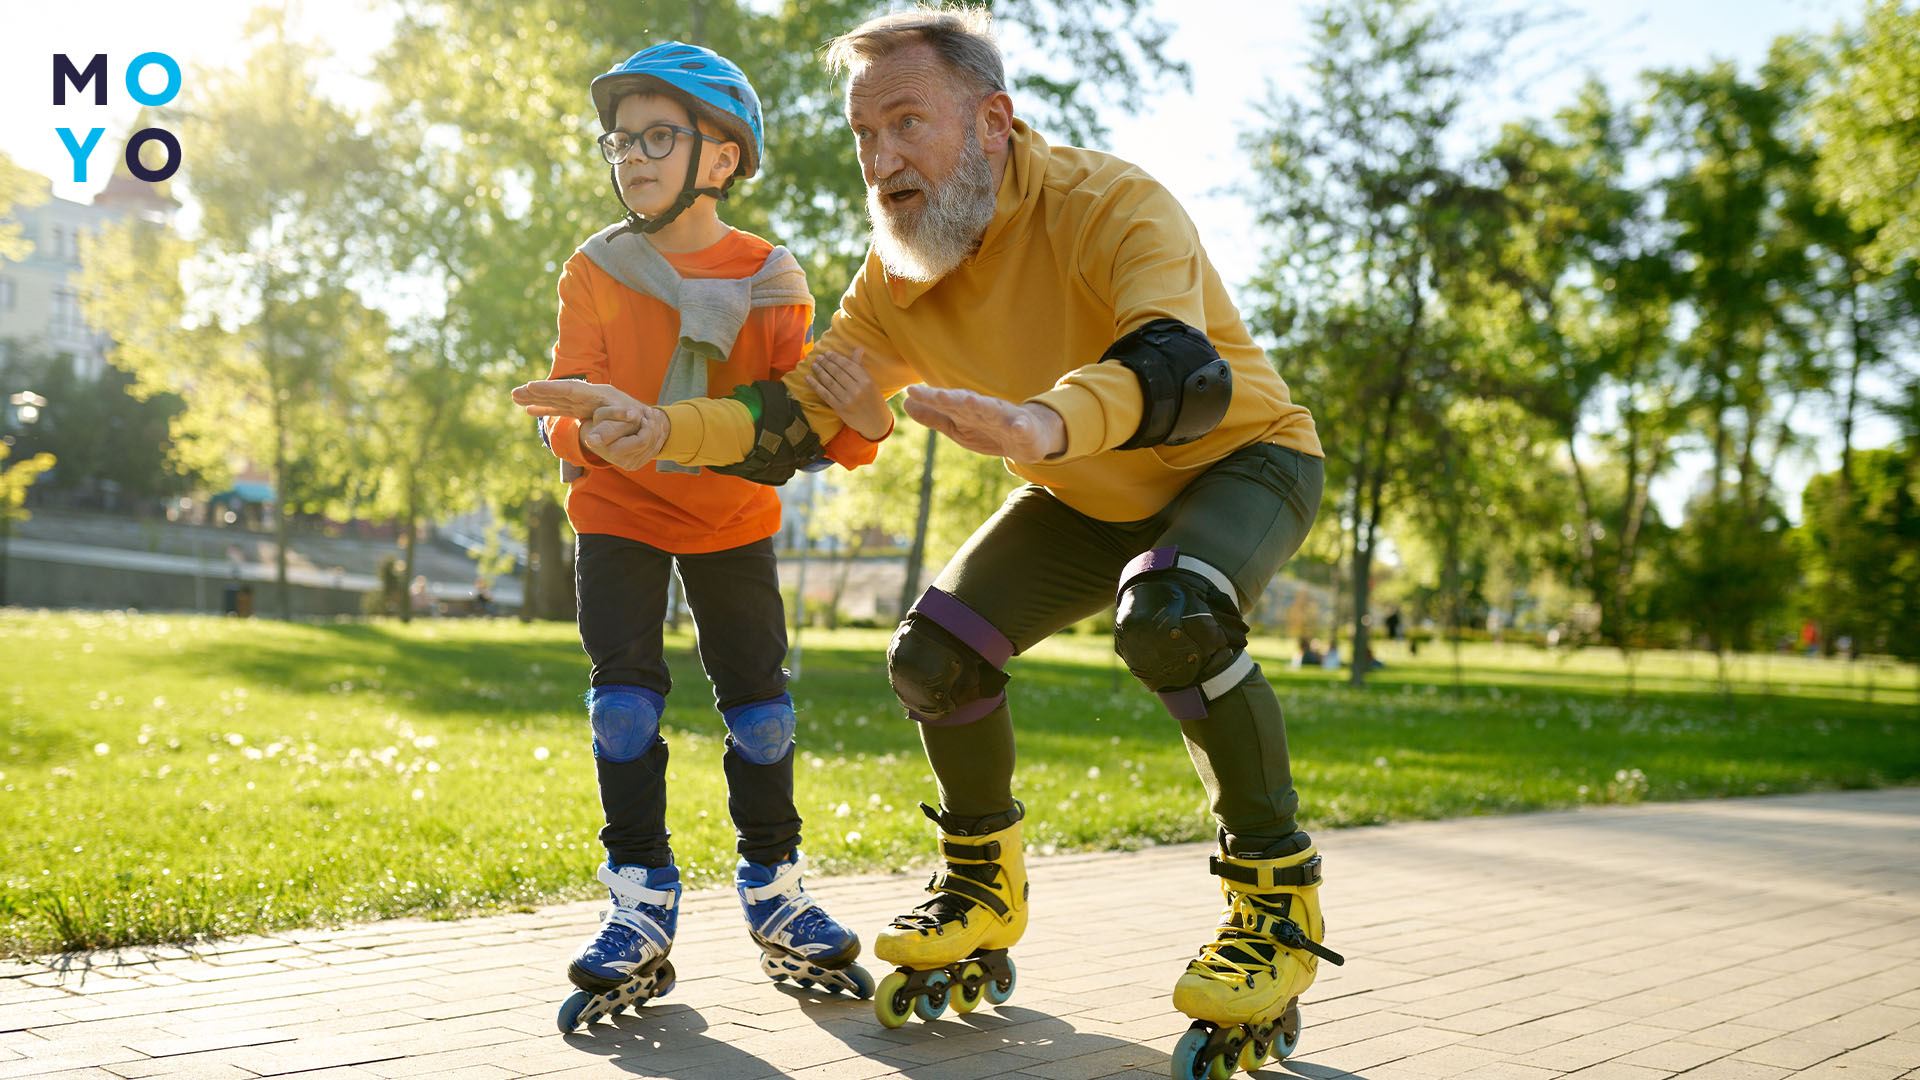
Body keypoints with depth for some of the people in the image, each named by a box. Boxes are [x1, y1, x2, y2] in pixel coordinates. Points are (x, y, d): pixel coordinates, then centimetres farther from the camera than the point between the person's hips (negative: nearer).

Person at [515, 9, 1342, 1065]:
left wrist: (1044, 421, -70)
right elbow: (796, 417, -8)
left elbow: (1182, 367, -49)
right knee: (934, 653, -11)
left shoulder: (1105, 204, -31)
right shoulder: (896, 277, -10)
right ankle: (984, 892, 14)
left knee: (1166, 614, -37)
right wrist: (661, 426, -28)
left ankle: (1276, 896, -18)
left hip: (1238, 455, -6)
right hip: (1085, 498, 6)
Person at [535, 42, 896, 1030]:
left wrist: (859, 422, -36)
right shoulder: (596, 270, -11)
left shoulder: (770, 280, -10)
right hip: (619, 509, -1)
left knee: (759, 697, 3)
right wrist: (594, 428, -36)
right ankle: (641, 904, -1)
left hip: (732, 514, 1)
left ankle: (775, 894, 18)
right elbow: (572, 401, -13)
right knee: (625, 696, -10)